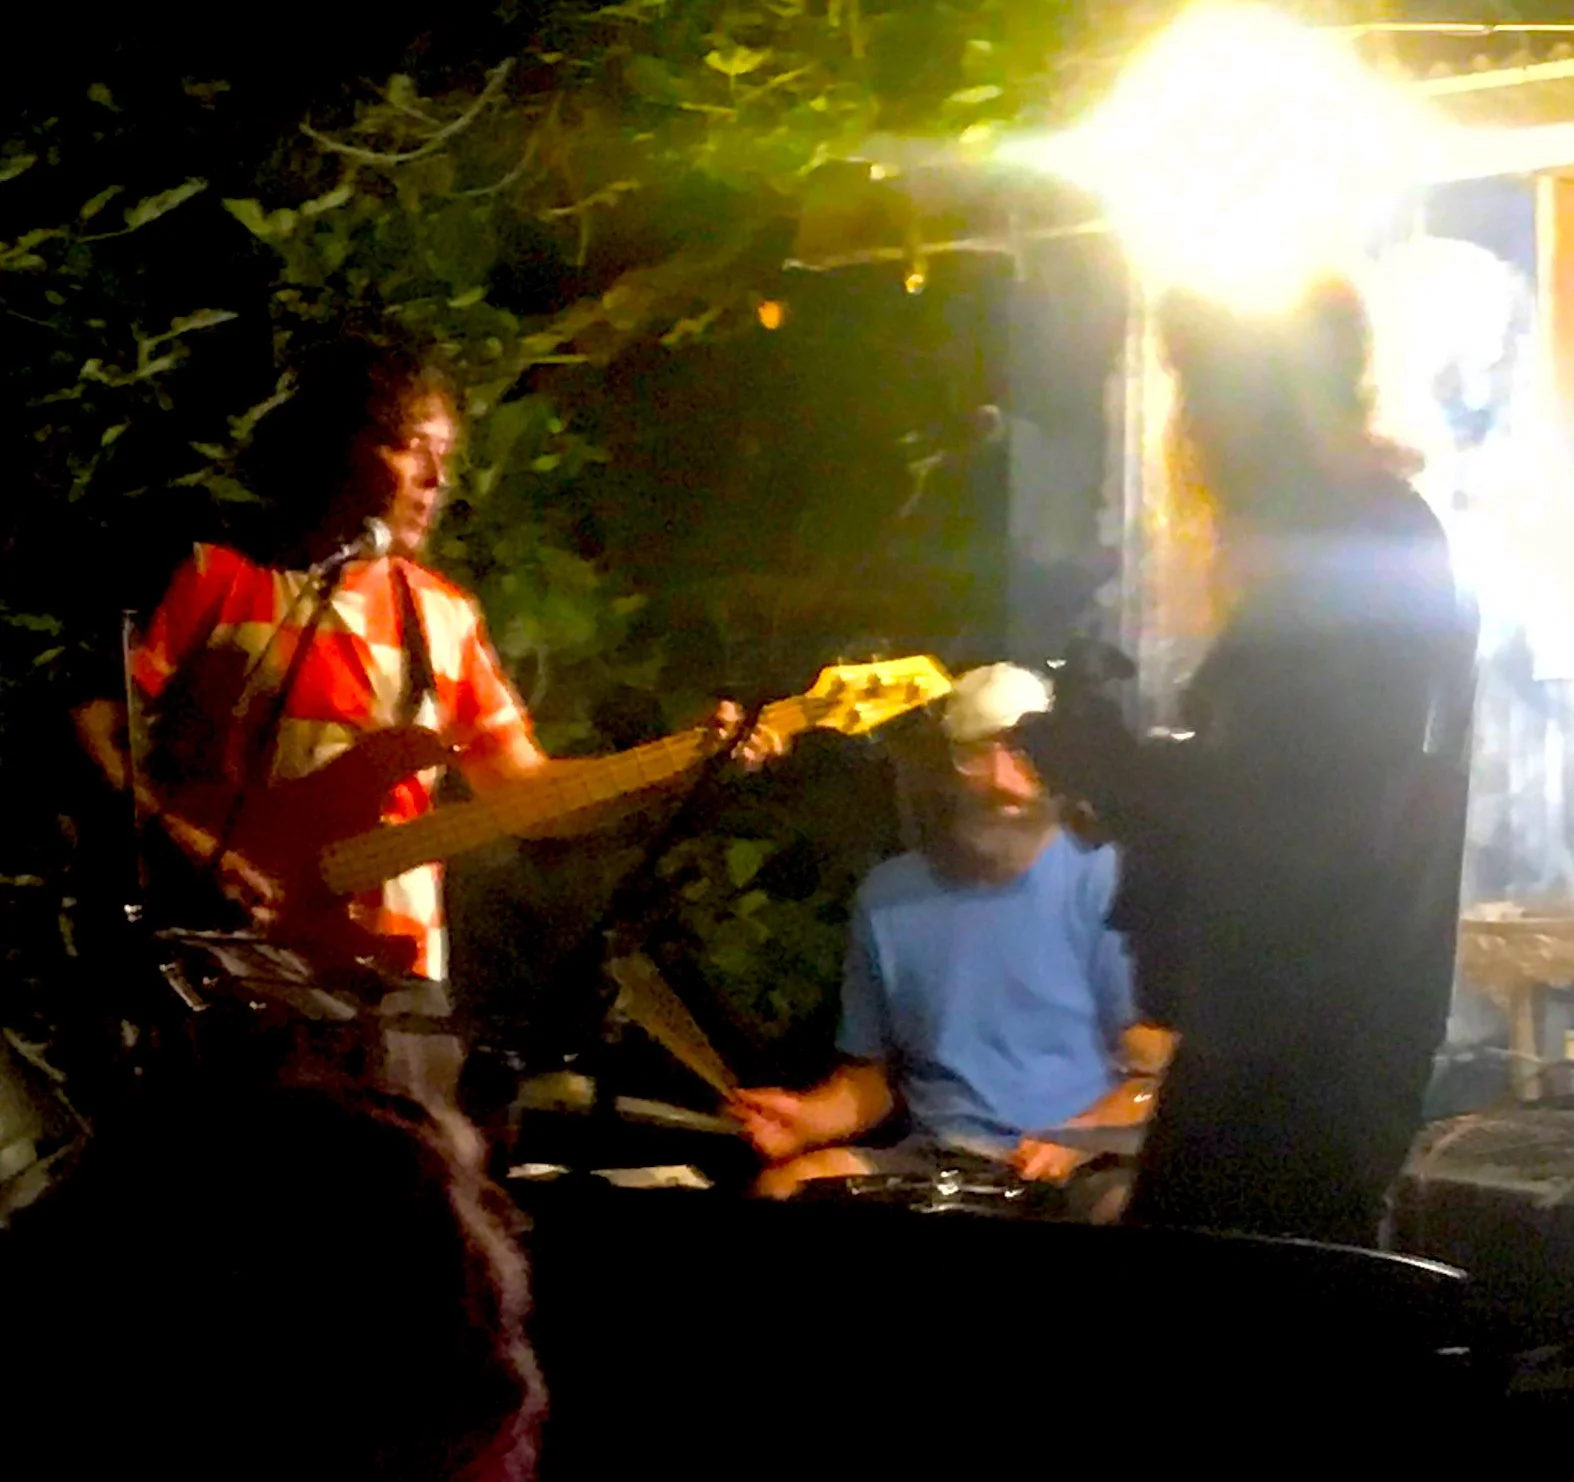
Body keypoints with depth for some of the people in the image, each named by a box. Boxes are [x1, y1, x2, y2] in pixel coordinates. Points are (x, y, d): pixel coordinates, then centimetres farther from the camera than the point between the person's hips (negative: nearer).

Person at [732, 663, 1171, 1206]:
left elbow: (1158, 1068, -4)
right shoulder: (889, 897, 10)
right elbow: (871, 1071, 18)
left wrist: (1079, 1140, -22)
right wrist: (808, 1117, -3)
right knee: (785, 1186, -22)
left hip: (1084, 1169, -4)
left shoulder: (1104, 881, -3)